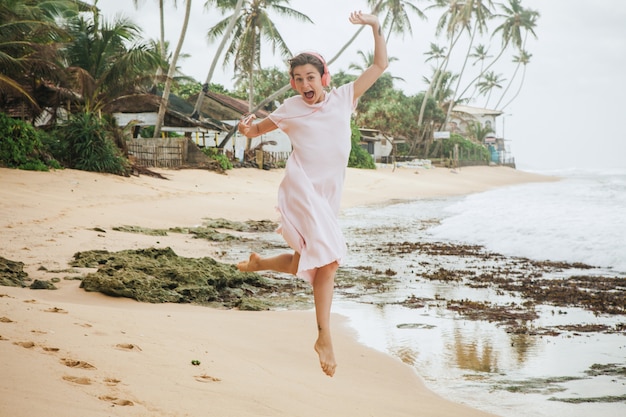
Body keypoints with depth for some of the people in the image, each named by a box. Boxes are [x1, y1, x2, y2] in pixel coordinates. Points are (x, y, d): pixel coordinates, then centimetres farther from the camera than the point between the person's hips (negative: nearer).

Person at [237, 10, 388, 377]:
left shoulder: (344, 98, 8)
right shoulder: (290, 109, 3)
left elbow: (380, 65, 11)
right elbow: (257, 130, 15)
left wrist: (376, 28, 1)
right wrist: (246, 129, -8)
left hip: (328, 197, 5)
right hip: (301, 190, -5)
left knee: (310, 264, 8)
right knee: (330, 258, -21)